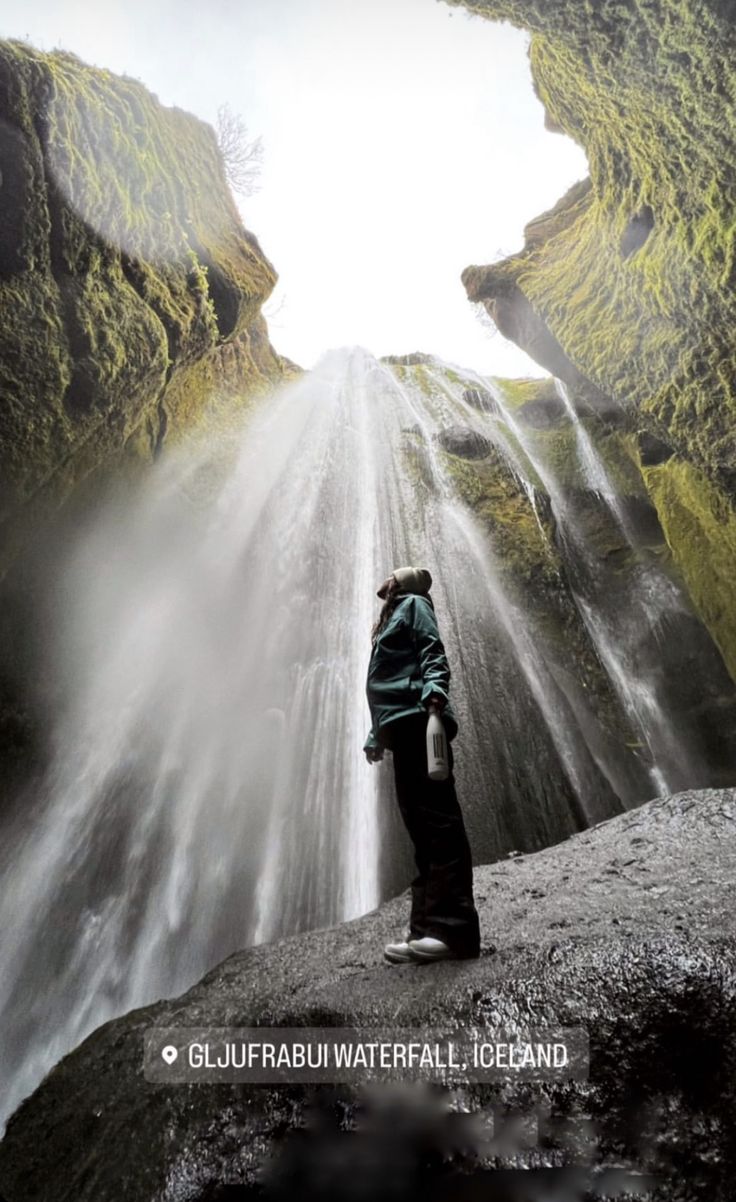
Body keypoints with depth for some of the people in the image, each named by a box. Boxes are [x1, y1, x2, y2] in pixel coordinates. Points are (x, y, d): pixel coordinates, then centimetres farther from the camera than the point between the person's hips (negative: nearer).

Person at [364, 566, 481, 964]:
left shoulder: (413, 603, 11)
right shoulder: (392, 618, 34)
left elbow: (433, 650, -7)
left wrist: (434, 687, -27)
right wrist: (377, 734, 26)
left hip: (417, 720, -9)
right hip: (403, 726, 9)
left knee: (437, 819, -16)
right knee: (419, 825, 3)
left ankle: (454, 928, -20)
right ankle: (426, 927, 3)